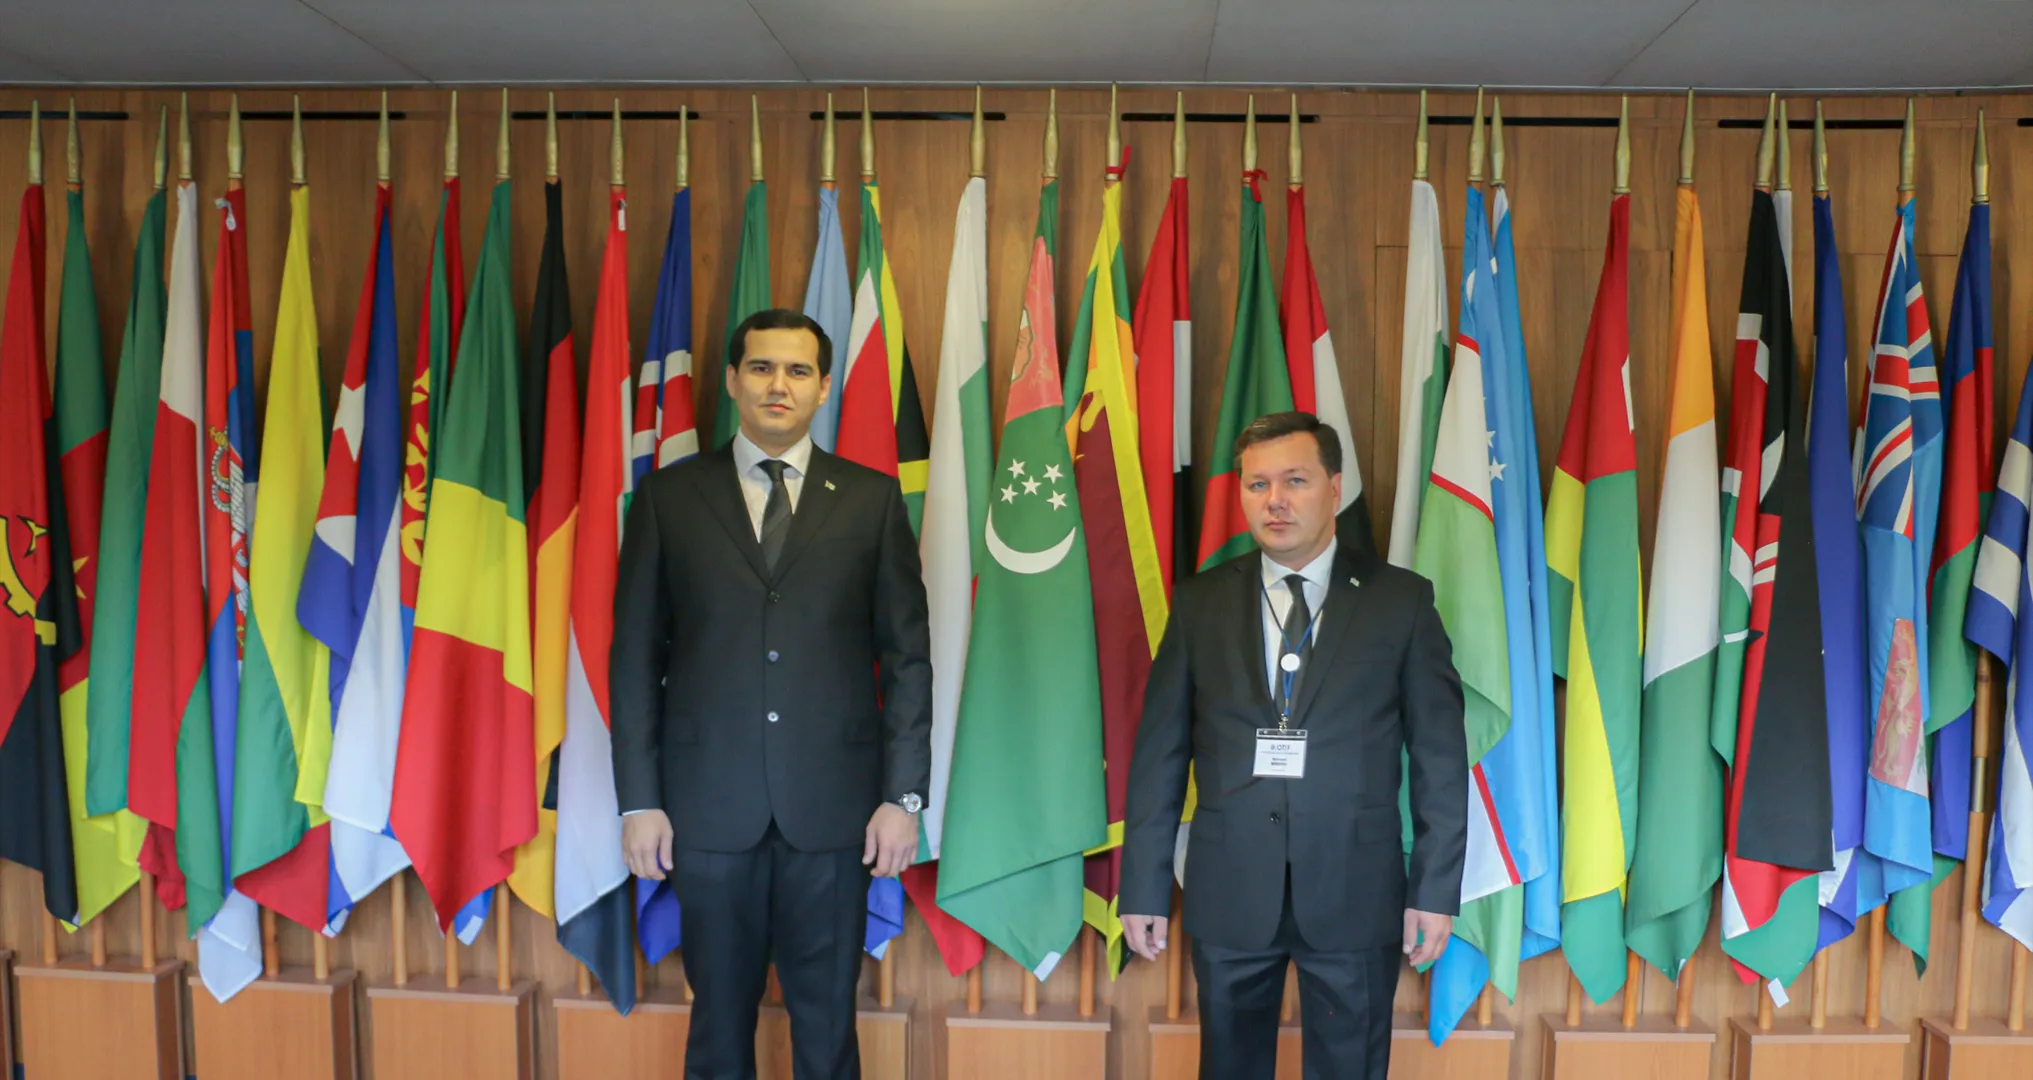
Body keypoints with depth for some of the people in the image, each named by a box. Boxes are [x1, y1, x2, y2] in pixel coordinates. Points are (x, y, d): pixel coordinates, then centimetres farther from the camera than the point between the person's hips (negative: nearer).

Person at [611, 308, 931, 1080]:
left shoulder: (872, 499, 4)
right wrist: (638, 800, -1)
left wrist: (904, 795, -3)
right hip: (709, 804, 0)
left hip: (833, 804, 0)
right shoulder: (668, 496, 4)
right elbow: (635, 657, 4)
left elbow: (907, 655, 3)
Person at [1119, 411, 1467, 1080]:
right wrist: (1144, 887, 1)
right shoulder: (1199, 602, 3)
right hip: (1228, 892, 1)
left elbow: (1441, 755, 0)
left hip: (1354, 893, -1)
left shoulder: (1402, 600, 0)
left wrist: (1436, 889, -3)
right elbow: (1159, 753, 3)